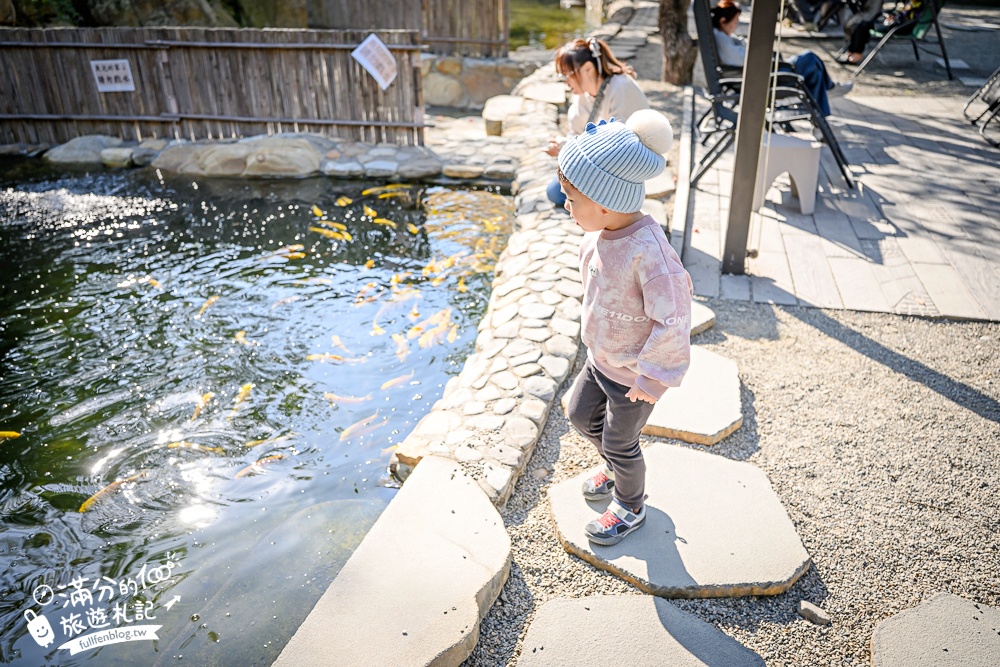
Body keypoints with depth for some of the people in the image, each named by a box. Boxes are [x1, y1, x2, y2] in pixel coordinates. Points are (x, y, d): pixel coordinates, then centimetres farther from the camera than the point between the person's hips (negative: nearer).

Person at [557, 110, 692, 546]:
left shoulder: (647, 251, -36)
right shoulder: (598, 234, -9)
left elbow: (673, 320, -32)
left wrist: (653, 378, -24)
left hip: (634, 374, -8)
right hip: (601, 358, 8)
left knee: (619, 443, 13)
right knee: (581, 414, 25)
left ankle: (630, 507, 44)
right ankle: (614, 467, 55)